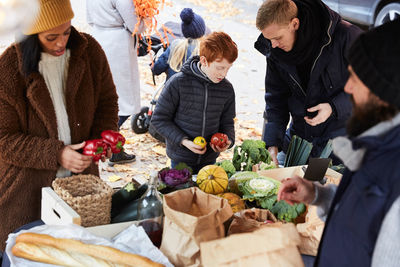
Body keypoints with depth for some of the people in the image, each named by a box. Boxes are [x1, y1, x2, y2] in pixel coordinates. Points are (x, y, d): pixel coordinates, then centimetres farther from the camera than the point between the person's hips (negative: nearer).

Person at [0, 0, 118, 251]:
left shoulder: (89, 50, -5)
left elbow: (107, 100, 10)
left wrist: (103, 138, -8)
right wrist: (56, 154, -21)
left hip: (81, 174, 3)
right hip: (28, 186, -3)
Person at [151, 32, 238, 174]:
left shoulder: (226, 88, -2)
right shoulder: (178, 83, -15)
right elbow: (159, 119, -10)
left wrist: (228, 140, -10)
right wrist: (183, 141, -20)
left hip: (209, 159, 4)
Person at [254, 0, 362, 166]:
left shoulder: (346, 36, -19)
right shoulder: (275, 52, -4)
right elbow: (275, 98, 3)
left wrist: (334, 107, -20)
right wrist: (272, 144, -6)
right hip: (299, 134, 5)